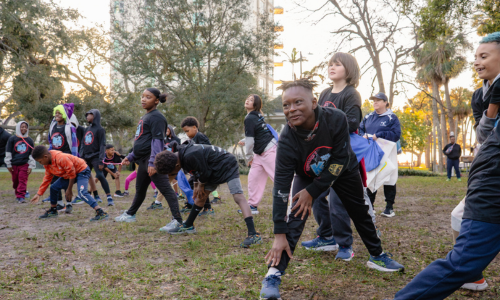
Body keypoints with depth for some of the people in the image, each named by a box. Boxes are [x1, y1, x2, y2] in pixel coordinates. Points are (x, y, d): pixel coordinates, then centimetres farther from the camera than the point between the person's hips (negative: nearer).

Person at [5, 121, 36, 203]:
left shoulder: (30, 140, 7)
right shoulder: (12, 139, 2)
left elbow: (32, 154, 10)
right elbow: (8, 152, 3)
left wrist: (31, 166, 4)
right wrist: (8, 165, 1)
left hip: (25, 164, 0)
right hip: (14, 164, 0)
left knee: (23, 181, -8)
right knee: (15, 181, 9)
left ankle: (21, 197, -9)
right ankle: (17, 194, 27)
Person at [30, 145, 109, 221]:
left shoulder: (61, 158, -31)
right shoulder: (47, 164, -2)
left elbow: (72, 174, -24)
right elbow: (47, 178, 9)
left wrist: (69, 190, -14)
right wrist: (39, 194, 7)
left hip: (81, 170, -10)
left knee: (82, 192, -29)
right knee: (53, 187, 8)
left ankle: (101, 213, -38)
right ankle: (53, 211, 29)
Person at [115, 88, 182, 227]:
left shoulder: (156, 117, -10)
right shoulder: (144, 117, 20)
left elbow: (157, 141, -18)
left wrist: (153, 162, -24)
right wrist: (130, 157, 23)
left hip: (152, 160, -10)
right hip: (143, 159, 10)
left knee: (165, 189, -13)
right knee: (140, 190, 24)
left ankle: (177, 220, -16)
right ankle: (130, 214, 40)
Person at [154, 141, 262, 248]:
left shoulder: (190, 156, -33)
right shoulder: (180, 154, -3)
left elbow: (205, 172, -21)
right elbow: (197, 171, 13)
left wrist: (201, 185, -3)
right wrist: (197, 186, 13)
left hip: (227, 166, -10)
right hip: (214, 170, 10)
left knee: (238, 197, -22)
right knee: (200, 196, 15)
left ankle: (253, 235, -31)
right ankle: (188, 226, 31)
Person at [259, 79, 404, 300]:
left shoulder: (336, 119, -36)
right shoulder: (287, 138, -35)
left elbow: (340, 160, -28)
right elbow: (281, 185, -35)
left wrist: (312, 191, -29)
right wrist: (279, 234, -38)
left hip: (344, 171, 1)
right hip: (307, 175, -1)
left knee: (360, 213, 14)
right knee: (294, 218, -19)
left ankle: (377, 256, 38)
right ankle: (273, 275, -17)